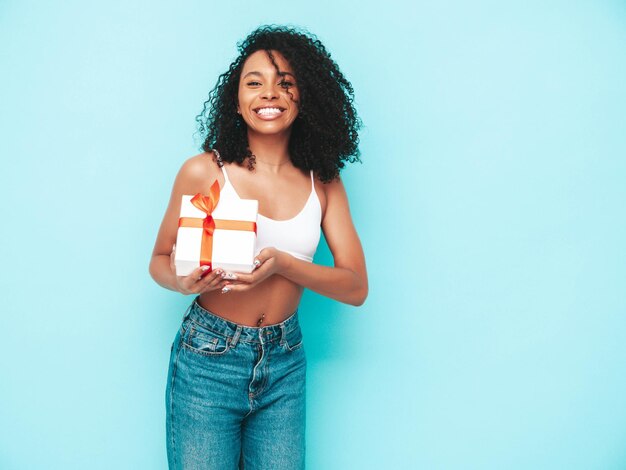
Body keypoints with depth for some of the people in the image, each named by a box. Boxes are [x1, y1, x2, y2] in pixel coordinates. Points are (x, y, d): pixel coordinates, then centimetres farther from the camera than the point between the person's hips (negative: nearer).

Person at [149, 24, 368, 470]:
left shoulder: (323, 182, -2)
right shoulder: (203, 172, -9)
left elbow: (356, 287, -4)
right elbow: (160, 260, 3)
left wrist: (281, 262, -21)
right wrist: (182, 281, -21)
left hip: (285, 362, 3)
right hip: (208, 357, -2)